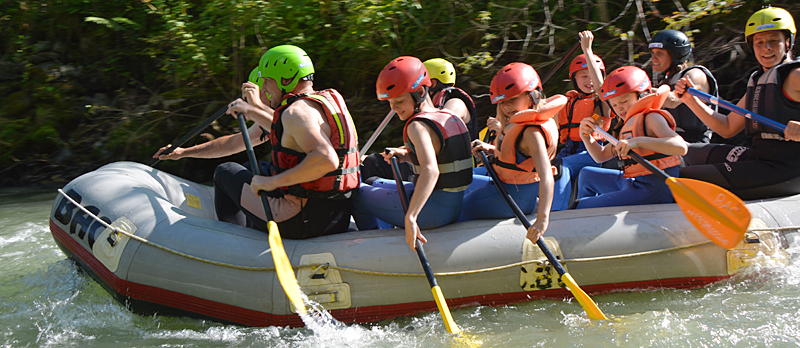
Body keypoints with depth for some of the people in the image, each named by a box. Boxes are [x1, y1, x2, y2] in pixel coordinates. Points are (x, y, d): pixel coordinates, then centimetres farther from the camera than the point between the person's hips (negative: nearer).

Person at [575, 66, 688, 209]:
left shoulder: (651, 117, -9)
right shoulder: (628, 125, 19)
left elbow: (681, 147, -27)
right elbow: (601, 156, 26)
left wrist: (638, 141, -34)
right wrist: (586, 136, 7)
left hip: (653, 190, -10)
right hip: (631, 183, 10)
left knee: (582, 208, -17)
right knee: (587, 174, 31)